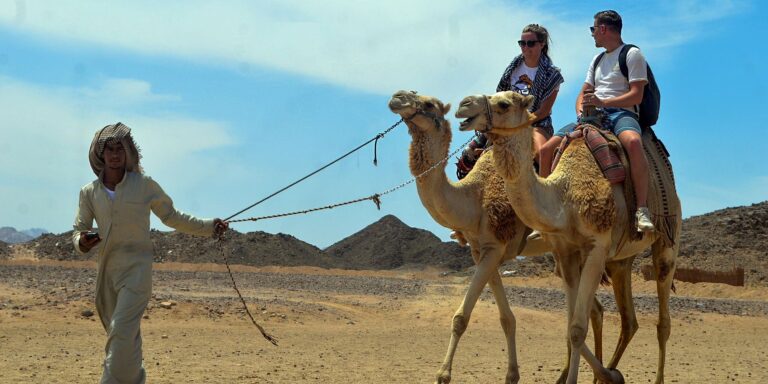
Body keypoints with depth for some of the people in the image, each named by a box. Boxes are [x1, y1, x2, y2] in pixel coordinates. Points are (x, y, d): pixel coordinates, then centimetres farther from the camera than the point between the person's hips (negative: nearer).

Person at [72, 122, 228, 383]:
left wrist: (209, 227, 2)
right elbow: (79, 230, 6)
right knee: (122, 337, 13)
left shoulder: (144, 185, -4)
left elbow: (171, 217, 7)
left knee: (122, 332, -18)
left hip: (137, 268, -4)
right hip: (106, 271, 4)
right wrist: (81, 242, -17)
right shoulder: (89, 192, 3)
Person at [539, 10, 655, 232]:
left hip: (621, 113, -7)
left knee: (633, 142, -43)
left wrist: (603, 102, -19)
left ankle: (642, 210, -42)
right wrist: (580, 110, 1)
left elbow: (636, 96, -8)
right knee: (547, 150, -10)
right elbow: (584, 93, 25)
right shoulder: (598, 60, 27)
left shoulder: (632, 54, 3)